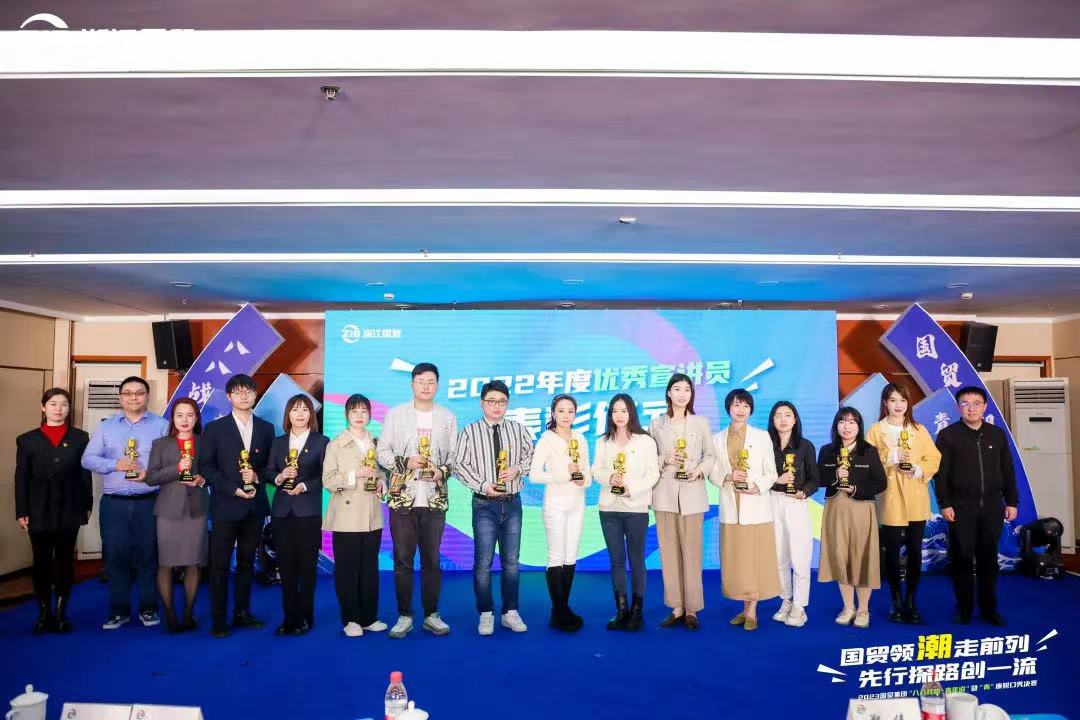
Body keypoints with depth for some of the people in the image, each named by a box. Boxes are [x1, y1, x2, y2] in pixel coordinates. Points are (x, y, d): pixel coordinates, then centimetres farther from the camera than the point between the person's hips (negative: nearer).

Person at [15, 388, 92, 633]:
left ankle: (61, 613, 15)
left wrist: (87, 505, 1)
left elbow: (85, 473, 4)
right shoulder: (27, 440, 3)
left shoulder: (80, 438, 4)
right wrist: (21, 512, -3)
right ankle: (43, 613, 16)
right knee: (42, 562, 6)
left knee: (65, 561, 6)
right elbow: (21, 478, 2)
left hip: (70, 510, 0)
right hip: (39, 511, 0)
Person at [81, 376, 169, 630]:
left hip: (149, 502, -2)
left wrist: (152, 474, -19)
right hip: (114, 503, 2)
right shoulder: (106, 426, 11)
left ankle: (148, 609, 15)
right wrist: (115, 464, -11)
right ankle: (119, 611, 16)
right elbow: (88, 459, 4)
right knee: (115, 556, 4)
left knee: (148, 556, 4)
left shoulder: (162, 425, 4)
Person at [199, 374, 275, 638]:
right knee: (220, 564, 1)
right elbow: (206, 467, -4)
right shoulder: (214, 429, 1)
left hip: (255, 506, 3)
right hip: (225, 506, -3)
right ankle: (218, 619, 9)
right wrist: (234, 489, -13)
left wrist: (257, 476, -11)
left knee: (247, 562, 11)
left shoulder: (266, 429, 9)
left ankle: (242, 612, 21)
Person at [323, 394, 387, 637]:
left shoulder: (376, 443, 11)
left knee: (370, 568, 8)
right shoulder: (336, 444, -1)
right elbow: (328, 480, -7)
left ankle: (369, 617, 18)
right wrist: (354, 475, -18)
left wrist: (382, 483, -1)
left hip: (372, 516, 4)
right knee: (347, 569, 0)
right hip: (347, 516, -4)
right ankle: (350, 619, 11)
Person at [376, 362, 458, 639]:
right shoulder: (395, 414, 3)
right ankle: (404, 615, 16)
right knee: (403, 560, 4)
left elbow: (455, 456, 7)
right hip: (402, 498, -1)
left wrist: (443, 471, -12)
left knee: (432, 560, 8)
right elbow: (382, 452, 2)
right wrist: (405, 462, -14)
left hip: (435, 499, 1)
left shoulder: (448, 418, 6)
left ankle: (431, 614, 19)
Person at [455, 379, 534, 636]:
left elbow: (531, 455, 11)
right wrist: (483, 485, -15)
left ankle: (510, 612, 23)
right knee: (483, 562, 1)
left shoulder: (519, 430, 3)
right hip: (485, 504, -2)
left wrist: (517, 469, -9)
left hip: (513, 503, 3)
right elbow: (459, 465, -6)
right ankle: (486, 614, 15)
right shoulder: (470, 432, -5)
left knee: (511, 561, 11)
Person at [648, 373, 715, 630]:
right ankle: (676, 608, 11)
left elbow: (710, 455, 6)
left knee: (692, 551, -1)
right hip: (665, 494, 1)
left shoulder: (701, 423, 7)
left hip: (692, 494, -1)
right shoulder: (656, 424, 8)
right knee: (669, 551, 3)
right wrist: (665, 460, -10)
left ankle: (691, 609, 7)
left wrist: (700, 470, -12)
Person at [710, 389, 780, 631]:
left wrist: (758, 487, -16)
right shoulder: (718, 439, 9)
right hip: (730, 508, 2)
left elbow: (771, 473, 1)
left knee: (756, 558, -1)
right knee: (735, 559, 4)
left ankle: (751, 611, 8)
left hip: (756, 507, -2)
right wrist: (727, 477, -13)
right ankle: (745, 608, 16)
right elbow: (712, 474, 7)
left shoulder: (762, 436, 3)